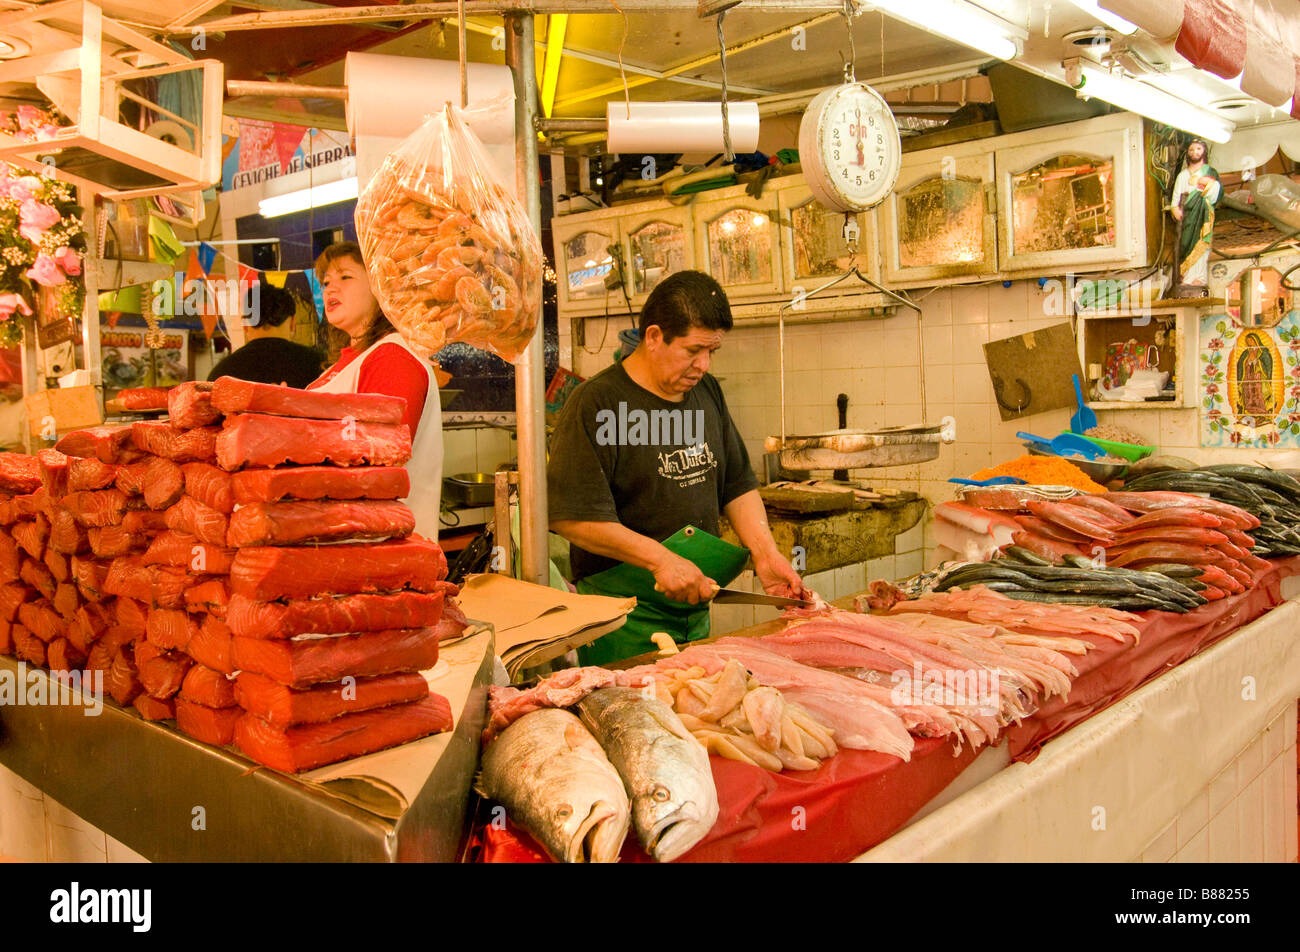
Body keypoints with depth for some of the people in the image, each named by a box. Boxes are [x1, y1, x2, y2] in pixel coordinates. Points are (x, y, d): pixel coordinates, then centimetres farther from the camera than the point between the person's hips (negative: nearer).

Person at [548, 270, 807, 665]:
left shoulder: (707, 393, 10)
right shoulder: (595, 403, -14)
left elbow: (738, 486, 14)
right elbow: (572, 516, -20)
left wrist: (765, 552, -1)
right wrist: (660, 559, -22)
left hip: (695, 604, 7)